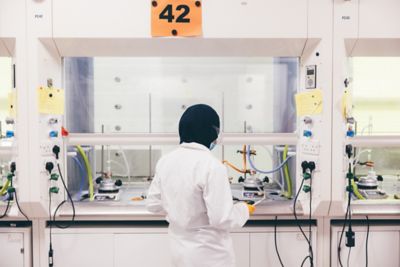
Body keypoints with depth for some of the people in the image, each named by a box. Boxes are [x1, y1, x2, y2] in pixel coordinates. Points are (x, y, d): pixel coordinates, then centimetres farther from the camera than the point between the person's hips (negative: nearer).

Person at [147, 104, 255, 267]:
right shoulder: (212, 166, -23)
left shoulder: (165, 161, -4)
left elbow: (153, 204, 5)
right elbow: (222, 219, -23)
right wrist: (244, 209, -5)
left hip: (180, 248, 6)